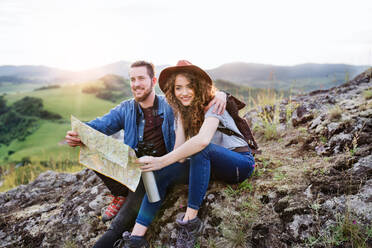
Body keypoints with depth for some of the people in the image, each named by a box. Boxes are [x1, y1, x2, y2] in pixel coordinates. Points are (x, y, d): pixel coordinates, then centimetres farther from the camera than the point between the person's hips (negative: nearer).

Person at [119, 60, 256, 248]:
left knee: (201, 149, -36)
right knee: (161, 172, -14)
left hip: (241, 163, -6)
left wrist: (161, 161, -38)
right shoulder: (182, 111, 5)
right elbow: (180, 147, -6)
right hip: (211, 166, 6)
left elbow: (203, 140, -36)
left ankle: (190, 219, -30)